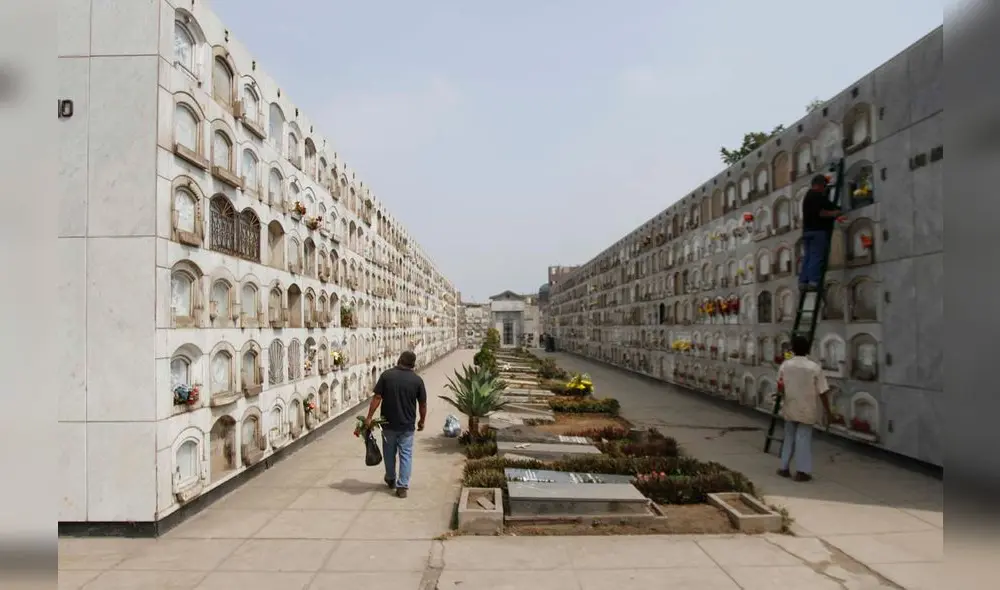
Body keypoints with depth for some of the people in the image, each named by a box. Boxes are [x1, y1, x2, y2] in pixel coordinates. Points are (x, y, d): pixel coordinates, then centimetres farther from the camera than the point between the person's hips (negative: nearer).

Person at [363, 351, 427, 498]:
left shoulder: (386, 375, -8)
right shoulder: (417, 380, -7)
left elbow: (377, 398, -10)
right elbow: (423, 404, -2)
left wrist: (369, 417, -3)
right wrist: (422, 420, 13)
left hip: (388, 423, 1)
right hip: (407, 425, -1)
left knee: (389, 453, 19)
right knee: (406, 454, 8)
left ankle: (390, 479, 38)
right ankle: (402, 487, 5)